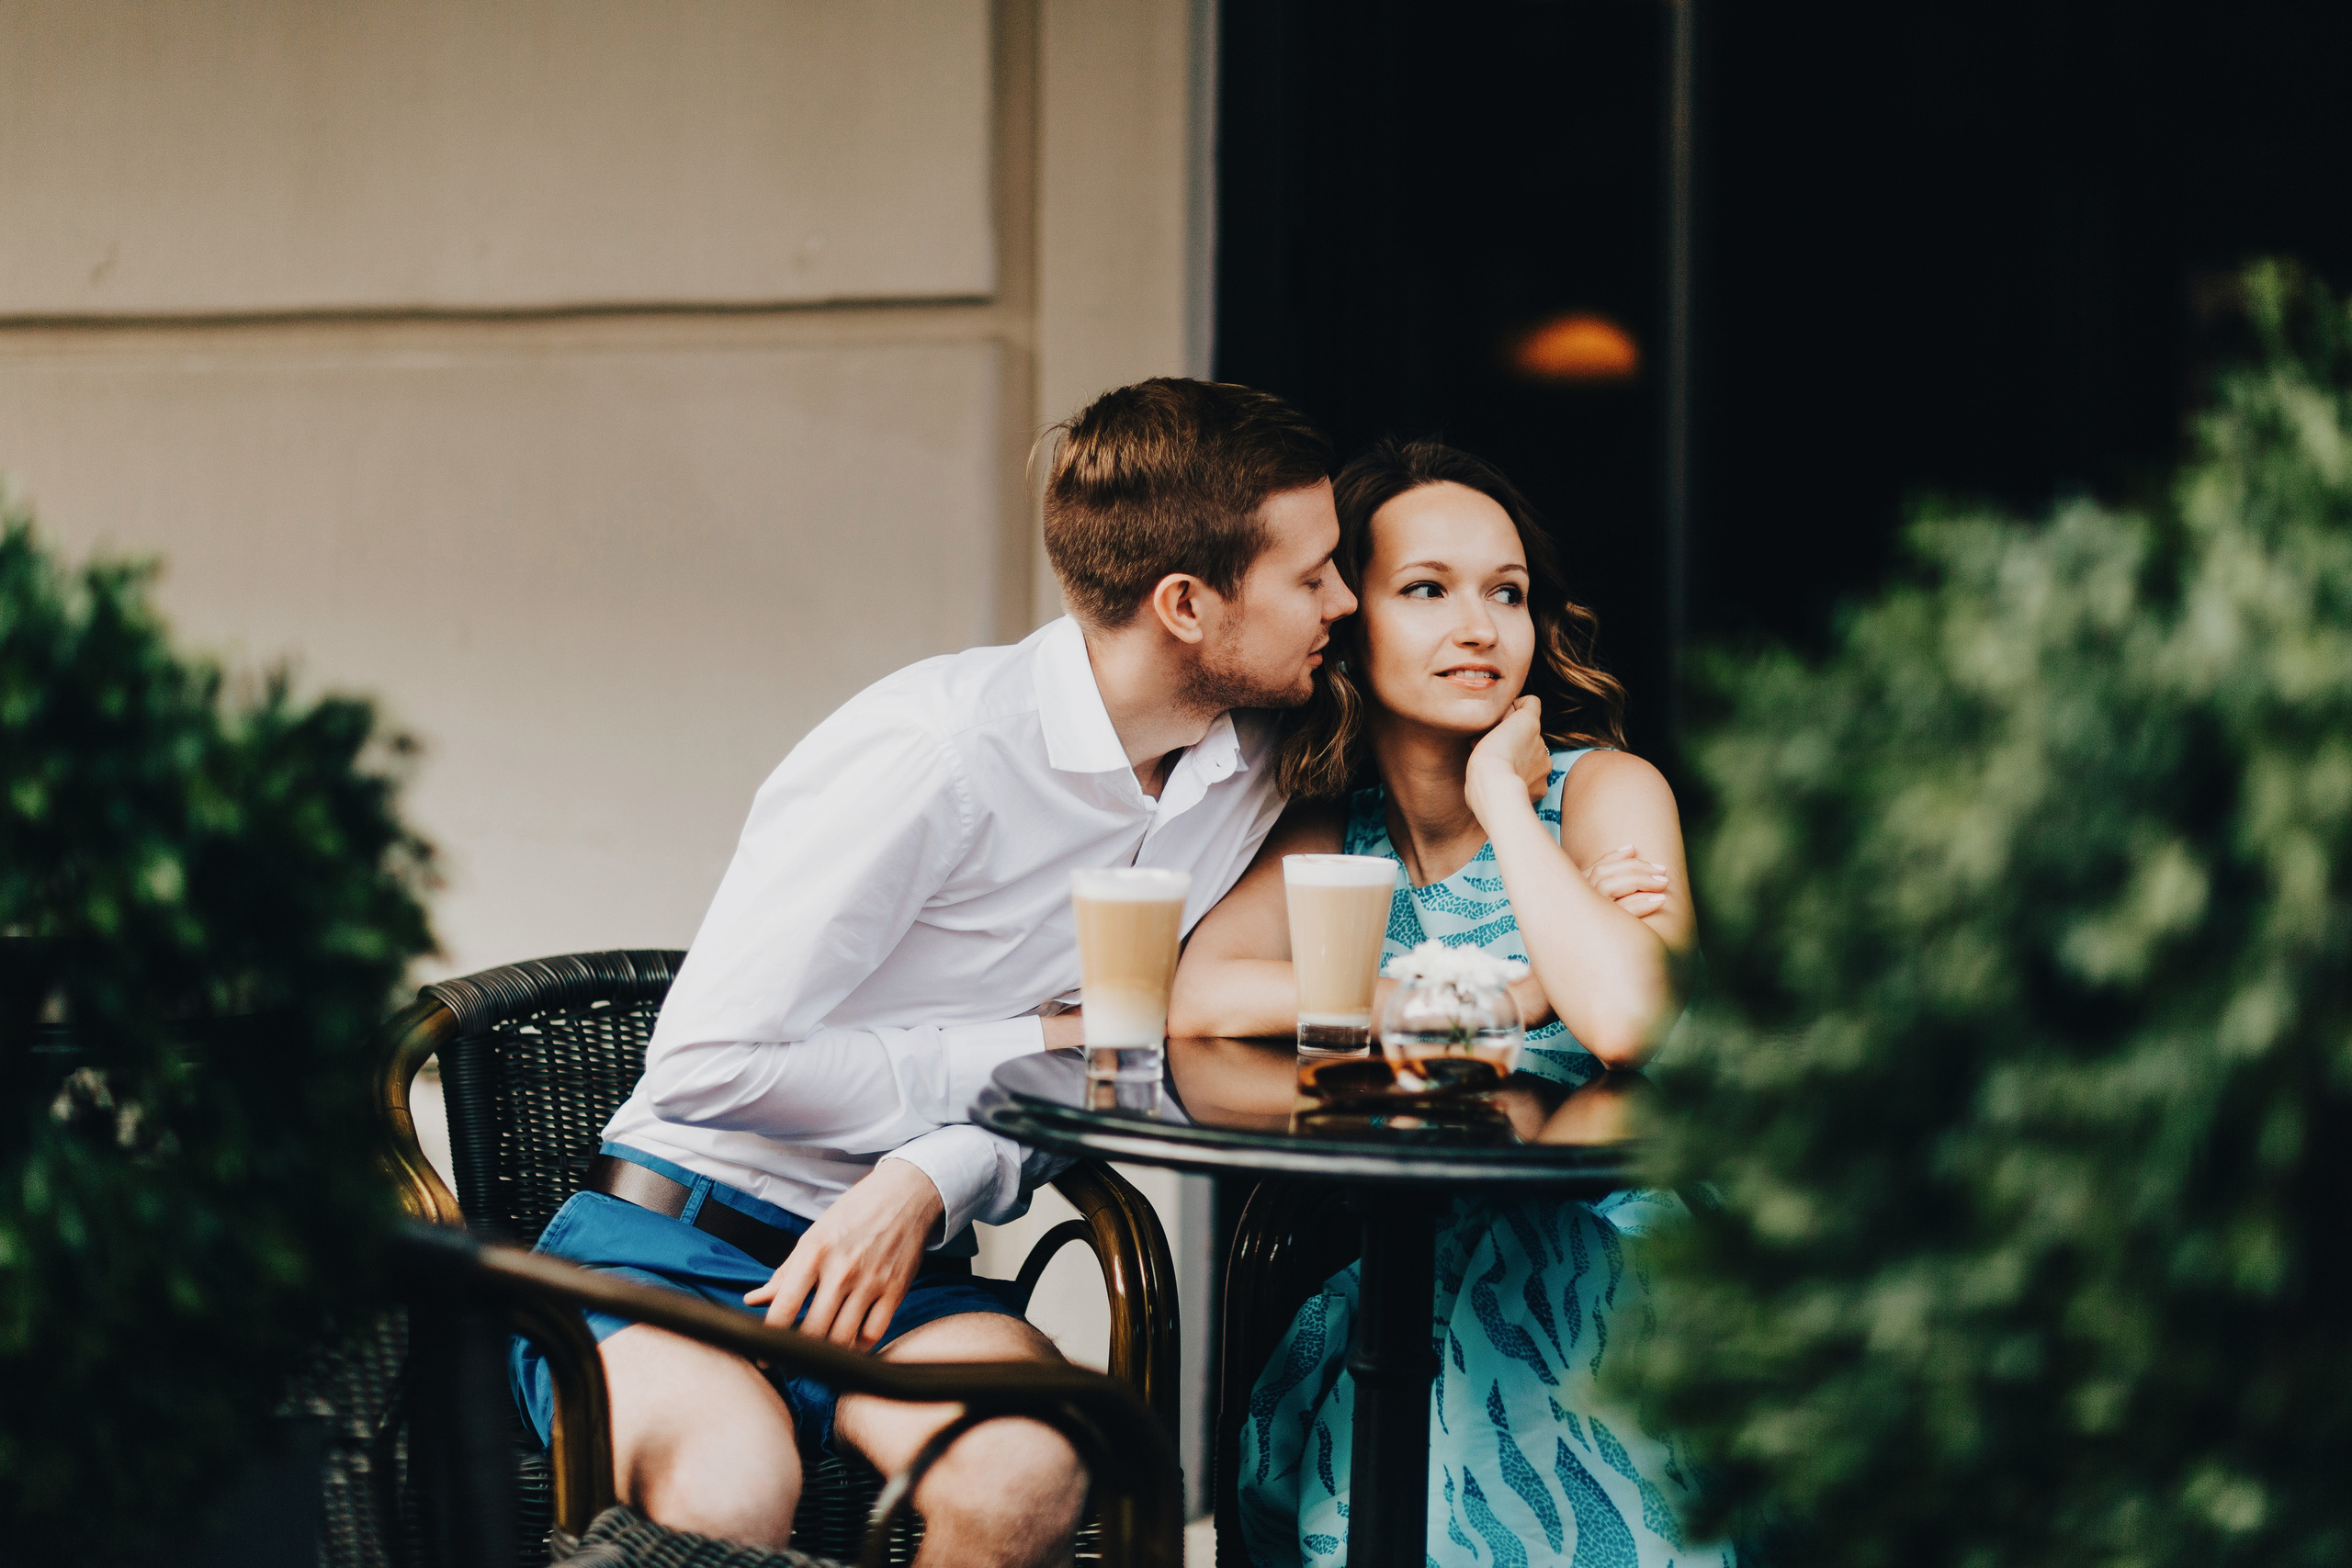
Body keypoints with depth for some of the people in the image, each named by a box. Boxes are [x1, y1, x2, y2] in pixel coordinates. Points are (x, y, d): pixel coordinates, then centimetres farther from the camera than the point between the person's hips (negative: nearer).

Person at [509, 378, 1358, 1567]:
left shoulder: (1250, 768, 3)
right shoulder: (935, 752, -21)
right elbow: (708, 1066, -19)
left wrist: (930, 1180, -14)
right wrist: (1017, 1051, -12)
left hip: (902, 1260, 6)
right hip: (673, 1244, -5)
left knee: (1025, 1472, -29)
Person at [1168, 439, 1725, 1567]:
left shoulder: (1603, 791, -5)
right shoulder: (1331, 826, 7)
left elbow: (1630, 1019, -27)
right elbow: (1197, 998, -14)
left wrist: (1502, 795, -15)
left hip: (1603, 1269, -2)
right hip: (1416, 1276, 2)